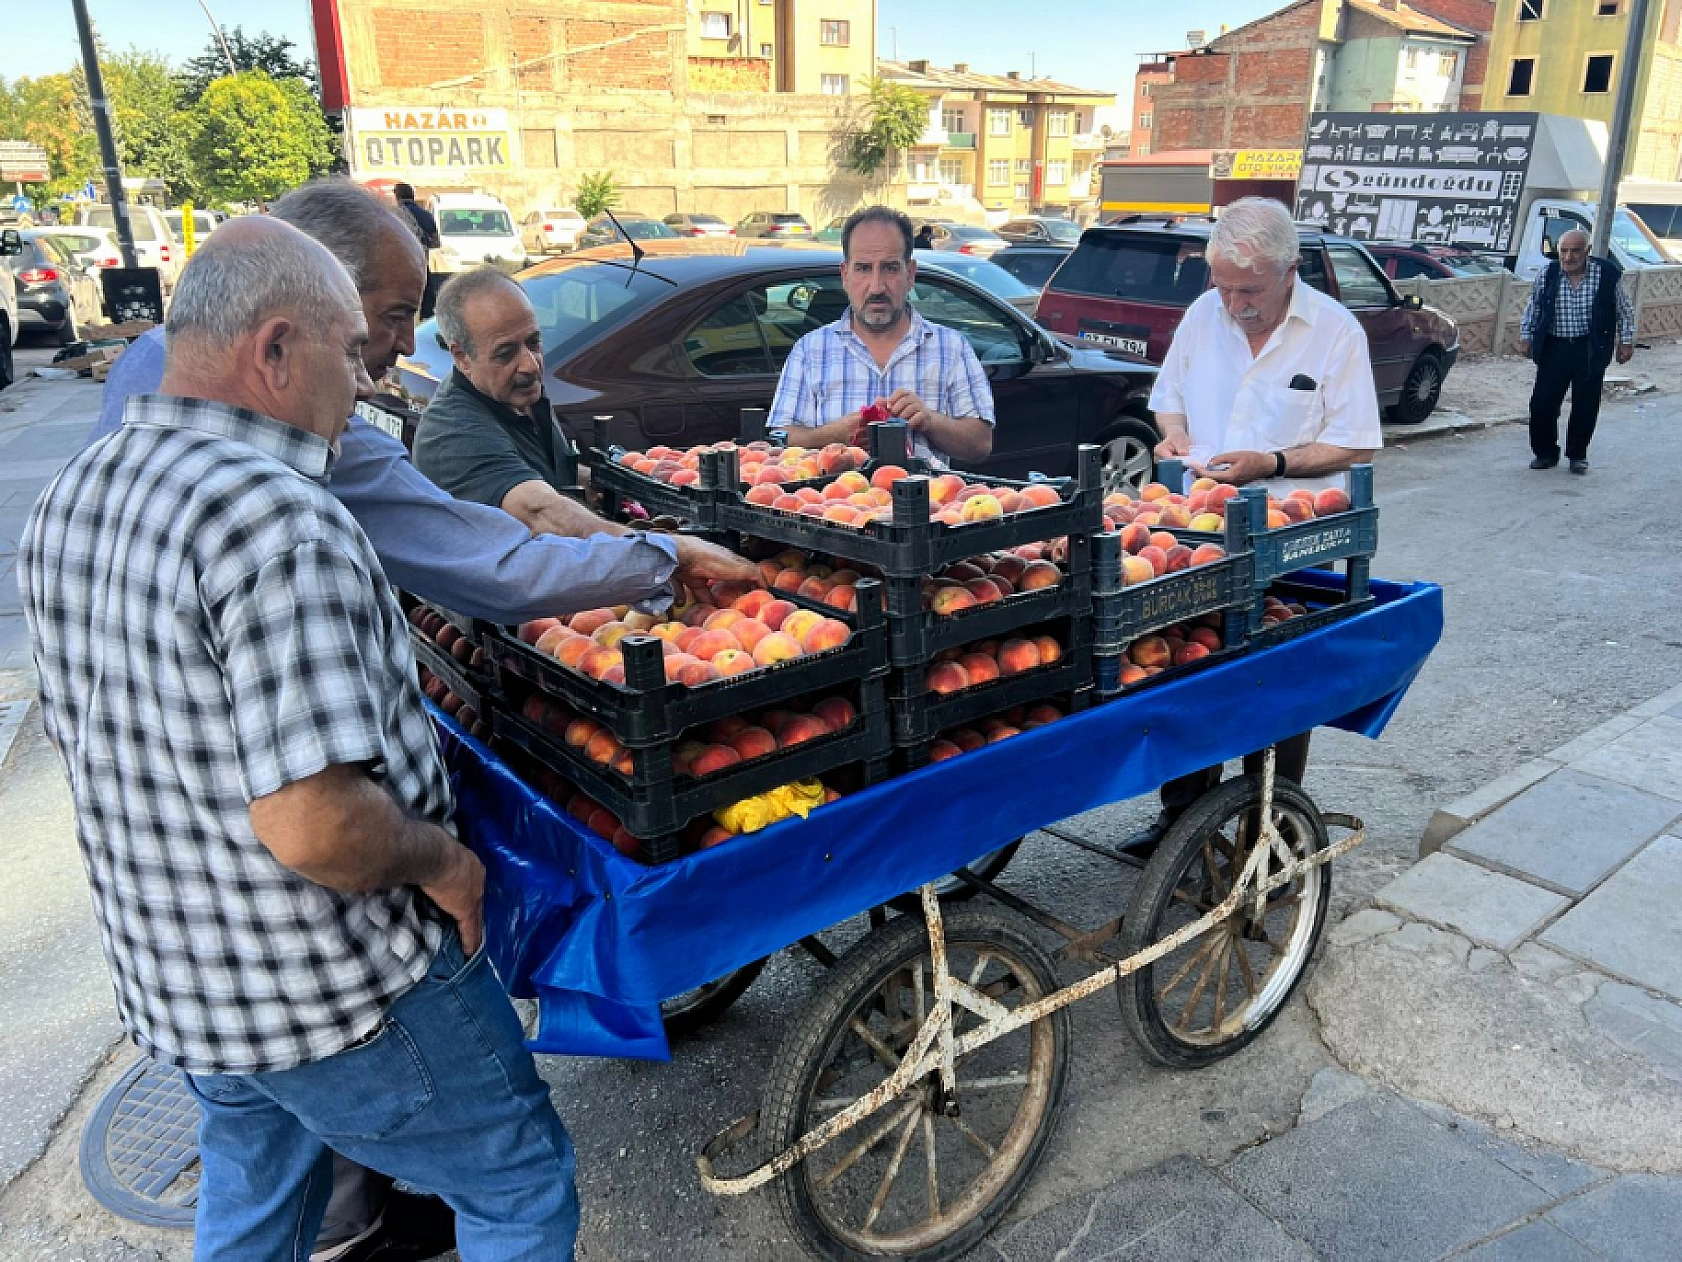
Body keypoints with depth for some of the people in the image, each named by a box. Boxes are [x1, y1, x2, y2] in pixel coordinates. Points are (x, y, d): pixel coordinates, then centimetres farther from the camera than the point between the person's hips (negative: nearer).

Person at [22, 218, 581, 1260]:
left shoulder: (69, 502, 0)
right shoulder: (279, 519, -29)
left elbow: (81, 731, 12)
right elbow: (316, 825, -34)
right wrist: (441, 858, -16)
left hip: (172, 981, 9)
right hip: (340, 996, -8)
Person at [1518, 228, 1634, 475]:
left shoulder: (1607, 274, -6)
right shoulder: (1547, 275, -2)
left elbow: (1624, 311, 5)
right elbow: (1532, 307, 12)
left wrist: (1626, 341, 5)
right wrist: (1526, 336, 8)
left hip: (1591, 350, -1)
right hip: (1554, 348, 1)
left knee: (1585, 406, 5)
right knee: (1542, 403, -1)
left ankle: (1578, 455, 20)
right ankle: (1545, 453, 15)